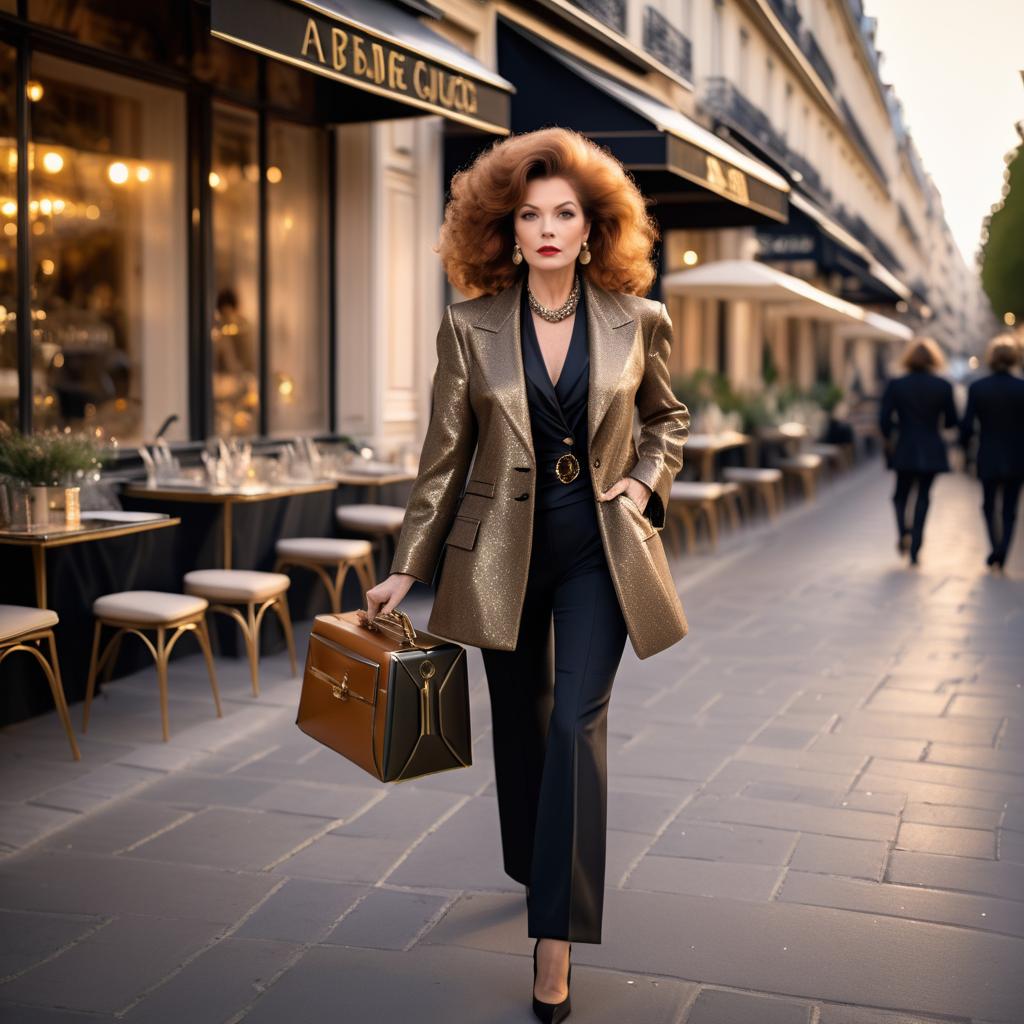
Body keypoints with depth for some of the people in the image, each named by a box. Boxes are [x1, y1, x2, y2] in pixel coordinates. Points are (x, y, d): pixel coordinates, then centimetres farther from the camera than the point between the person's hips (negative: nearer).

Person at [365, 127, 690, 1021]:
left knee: (577, 720, -11)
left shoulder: (636, 321, -2)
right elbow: (445, 454, 1)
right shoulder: (471, 326, -3)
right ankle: (536, 870, 40)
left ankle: (556, 938, -6)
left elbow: (669, 419, 15)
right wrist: (406, 569, 1)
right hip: (505, 547, 1)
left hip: (599, 545, -1)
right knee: (520, 720, 14)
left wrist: (646, 479, -5)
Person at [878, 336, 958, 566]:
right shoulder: (943, 386, -4)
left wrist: (889, 439, 9)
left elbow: (884, 419, -9)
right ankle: (915, 549, 2)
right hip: (932, 452, 0)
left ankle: (903, 532, -7)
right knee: (923, 497, 8)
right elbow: (951, 420, 0)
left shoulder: (896, 385, -6)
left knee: (901, 494, 17)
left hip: (904, 451, 0)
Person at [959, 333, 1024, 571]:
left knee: (990, 506, 19)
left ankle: (996, 549, 11)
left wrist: (965, 444, 12)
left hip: (988, 458, 0)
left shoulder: (977, 388, -8)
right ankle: (1001, 553, -7)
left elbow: (967, 424, -7)